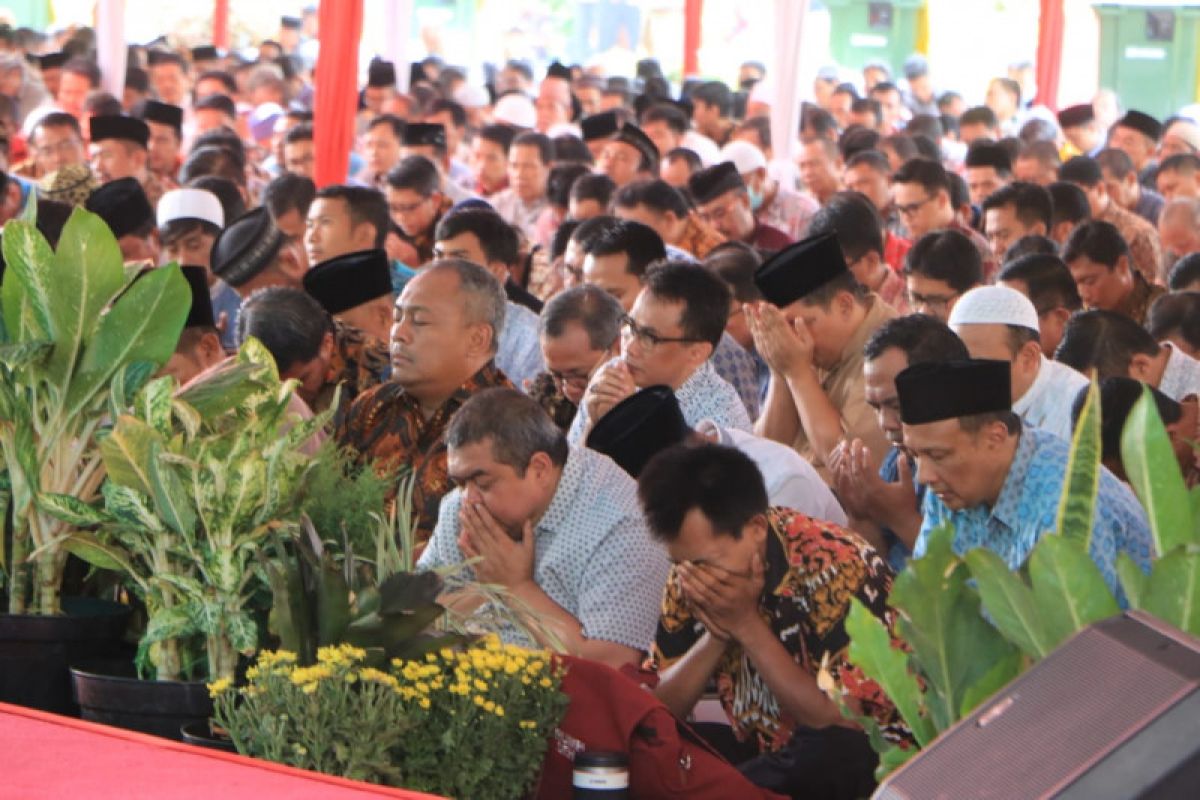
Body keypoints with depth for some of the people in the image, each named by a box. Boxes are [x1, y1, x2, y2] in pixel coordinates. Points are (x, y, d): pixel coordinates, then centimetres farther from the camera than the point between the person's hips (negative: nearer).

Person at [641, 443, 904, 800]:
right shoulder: (691, 573, -5)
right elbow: (657, 708, -3)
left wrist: (746, 625, -24)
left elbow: (842, 720, -21)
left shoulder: (834, 566, -21)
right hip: (759, 748, 4)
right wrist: (716, 635, -20)